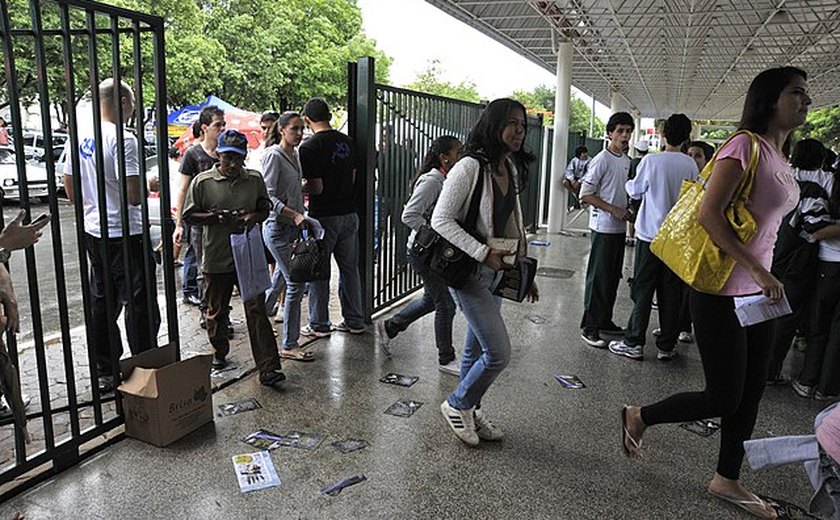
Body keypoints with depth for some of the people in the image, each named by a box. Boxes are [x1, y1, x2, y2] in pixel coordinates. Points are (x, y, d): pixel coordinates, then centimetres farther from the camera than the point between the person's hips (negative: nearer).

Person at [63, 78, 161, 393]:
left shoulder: (78, 136, 7)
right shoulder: (123, 139, -17)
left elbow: (71, 191, 13)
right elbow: (135, 196, -22)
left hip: (93, 232, 8)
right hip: (125, 234, -8)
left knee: (101, 302, 15)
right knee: (138, 305, 1)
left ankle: (105, 373, 25)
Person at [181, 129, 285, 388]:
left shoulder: (255, 179, 3)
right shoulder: (202, 182, -4)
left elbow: (265, 209, 14)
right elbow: (189, 217, 1)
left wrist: (255, 217, -10)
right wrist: (216, 217, -17)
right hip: (216, 258, 0)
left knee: (257, 310, -4)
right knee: (217, 311, 15)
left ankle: (268, 368, -5)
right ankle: (219, 352, 40)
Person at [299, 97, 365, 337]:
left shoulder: (310, 147, -14)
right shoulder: (347, 142, 6)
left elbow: (316, 187, -16)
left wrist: (301, 189, 3)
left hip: (324, 216, -6)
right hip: (349, 213, 6)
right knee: (349, 268, 13)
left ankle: (319, 325, 13)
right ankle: (354, 321, 20)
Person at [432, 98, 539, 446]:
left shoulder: (511, 169, 9)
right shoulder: (470, 168, -17)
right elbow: (441, 220, -18)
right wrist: (483, 253, -22)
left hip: (496, 270, 8)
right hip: (469, 270, -8)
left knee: (477, 350, 17)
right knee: (499, 353, -7)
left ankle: (469, 412, 35)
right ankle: (457, 405, 17)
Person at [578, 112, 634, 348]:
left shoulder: (626, 161, 13)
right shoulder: (602, 160, -12)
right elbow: (585, 194, -15)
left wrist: (626, 211, 9)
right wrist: (614, 210, -16)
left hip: (619, 228, 8)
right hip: (603, 227, -8)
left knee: (614, 276, 13)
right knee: (598, 278, -4)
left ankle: (605, 320, 25)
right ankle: (589, 327, 4)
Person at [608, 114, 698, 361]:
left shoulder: (651, 161, -11)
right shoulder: (690, 165, -2)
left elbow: (635, 192, 1)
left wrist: (629, 183, 21)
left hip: (650, 233, -3)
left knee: (643, 289, 5)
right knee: (670, 292, 9)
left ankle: (634, 343, 8)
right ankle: (666, 346, 17)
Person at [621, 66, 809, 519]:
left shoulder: (780, 157, 14)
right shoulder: (746, 146, -14)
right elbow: (708, 215, -22)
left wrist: (764, 276, 18)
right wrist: (759, 271, -22)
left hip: (757, 291, 9)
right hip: (721, 292, -9)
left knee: (751, 393, 14)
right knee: (723, 398, -1)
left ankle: (727, 480, 31)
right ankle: (639, 417, 21)